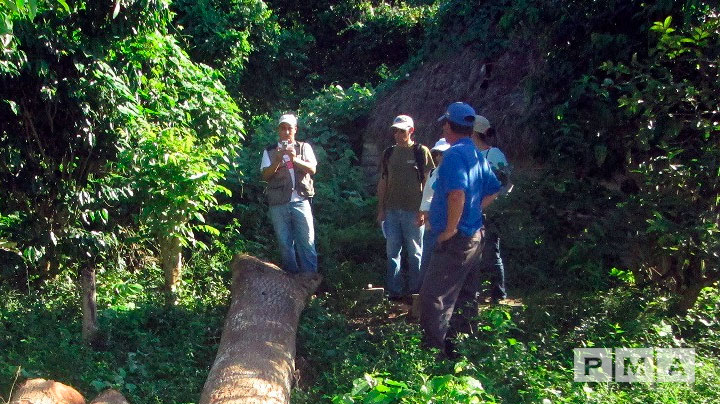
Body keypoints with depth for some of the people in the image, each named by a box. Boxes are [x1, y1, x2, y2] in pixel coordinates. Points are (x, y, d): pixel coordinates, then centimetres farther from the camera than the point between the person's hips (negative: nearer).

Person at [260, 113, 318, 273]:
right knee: (285, 243, 6)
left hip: (300, 201, -1)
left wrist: (295, 159, -17)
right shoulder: (270, 151, 11)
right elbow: (265, 175, 0)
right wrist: (278, 160, -16)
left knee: (307, 242, -3)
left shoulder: (304, 147, 11)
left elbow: (312, 169, -1)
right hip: (278, 204, 1)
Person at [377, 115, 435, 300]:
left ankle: (415, 290, 15)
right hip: (392, 210, 4)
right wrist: (381, 209, 8)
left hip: (413, 210, -4)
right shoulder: (389, 153, 10)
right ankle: (394, 290, 16)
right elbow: (383, 182, 13)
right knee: (392, 251, 7)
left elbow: (428, 182, -4)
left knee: (415, 252, 5)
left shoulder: (421, 152, -3)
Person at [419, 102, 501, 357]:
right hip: (475, 236, 10)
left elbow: (457, 194, -31)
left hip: (456, 239, -10)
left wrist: (450, 229, -21)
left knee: (433, 297, -8)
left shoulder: (455, 154, -17)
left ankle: (435, 351, -6)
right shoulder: (477, 155, 12)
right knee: (464, 296, 19)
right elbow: (493, 191, 21)